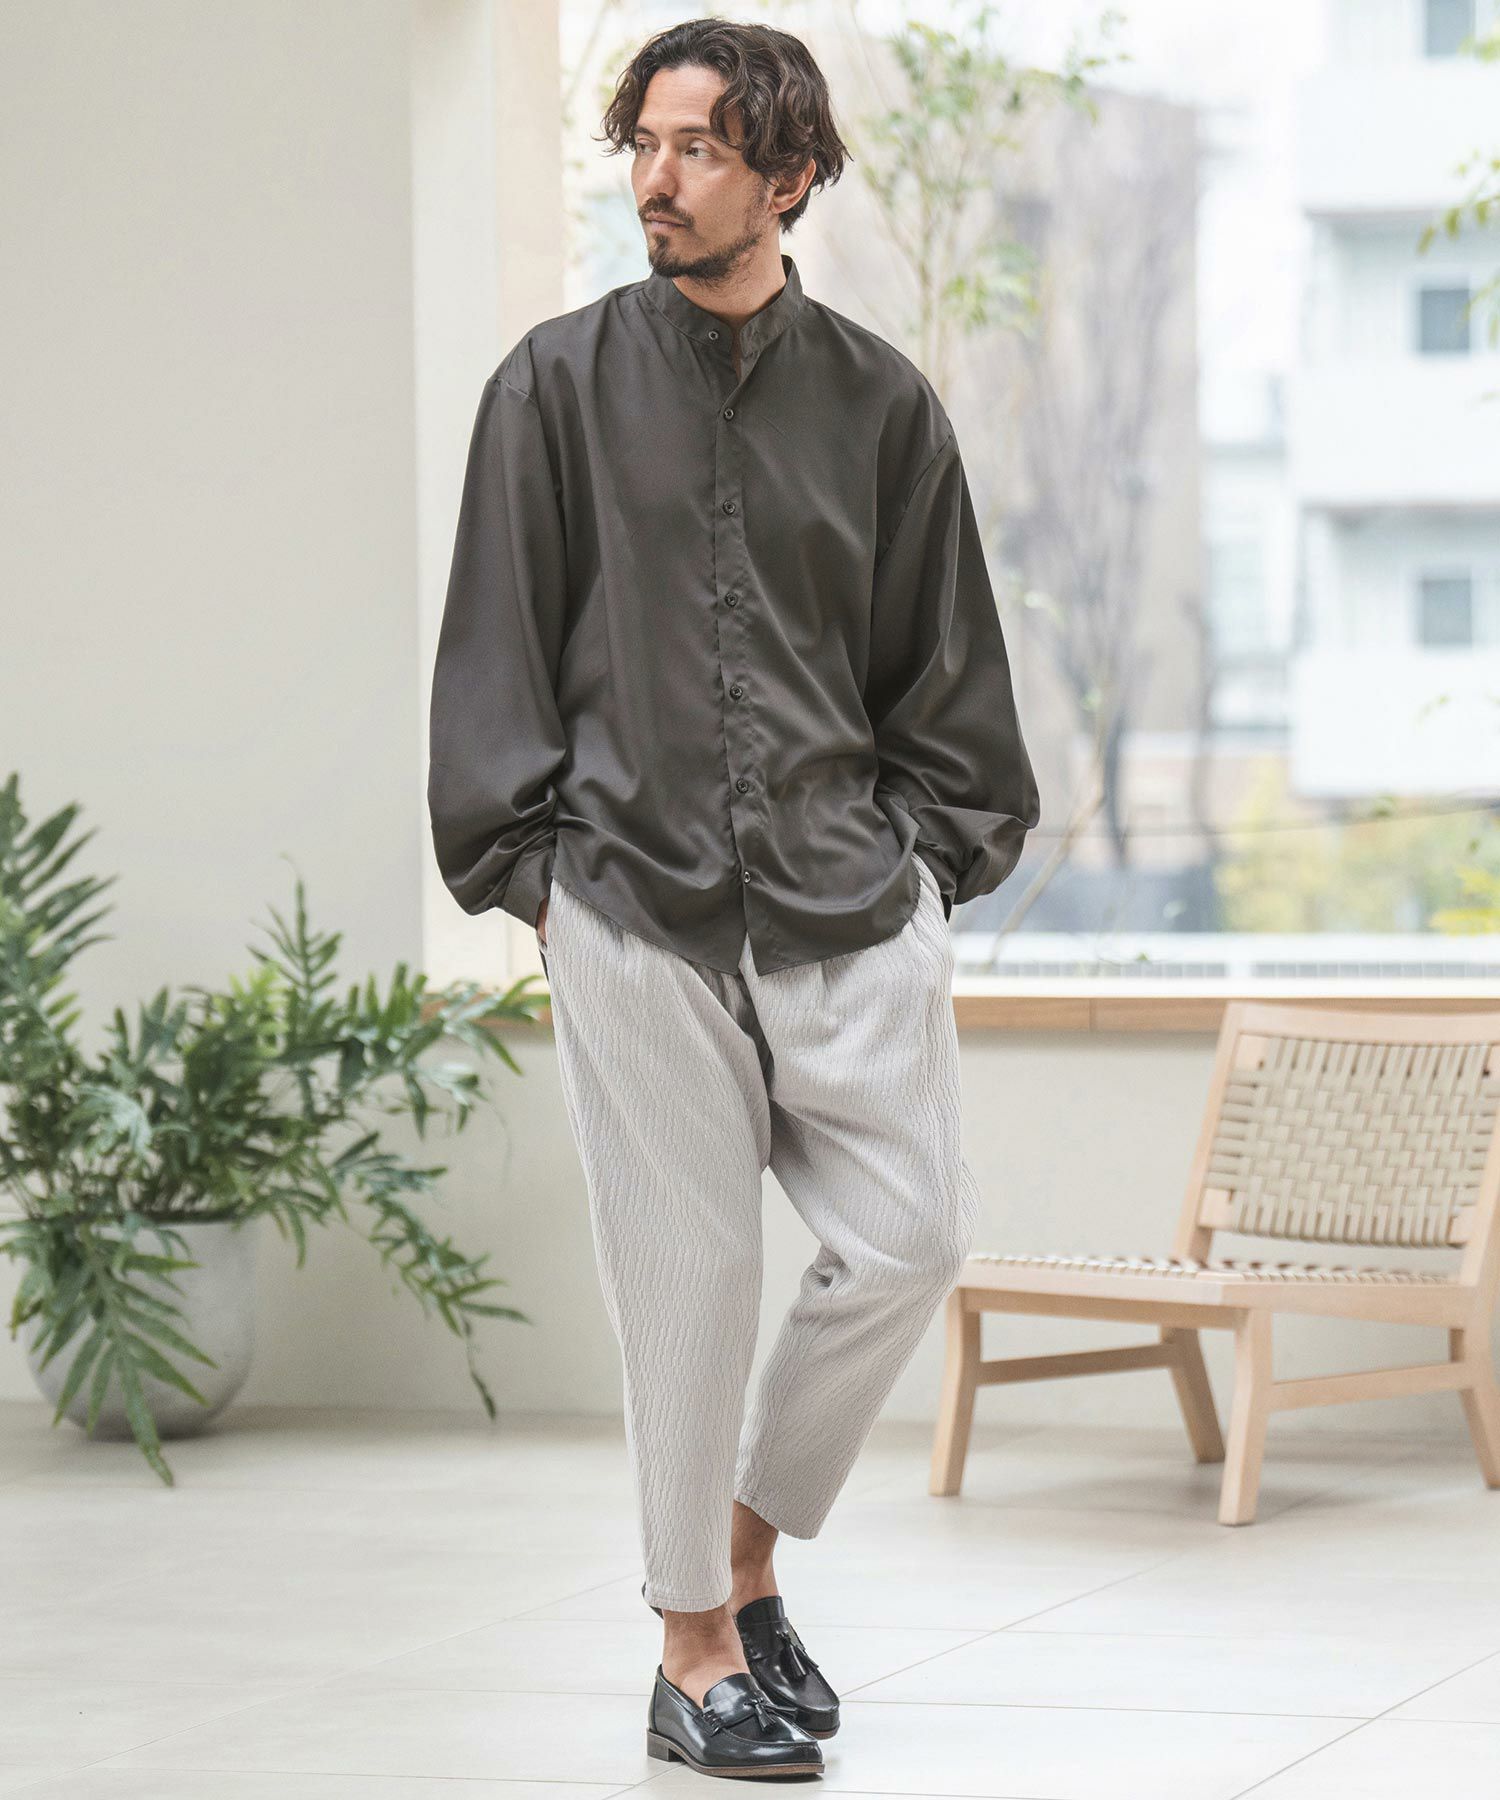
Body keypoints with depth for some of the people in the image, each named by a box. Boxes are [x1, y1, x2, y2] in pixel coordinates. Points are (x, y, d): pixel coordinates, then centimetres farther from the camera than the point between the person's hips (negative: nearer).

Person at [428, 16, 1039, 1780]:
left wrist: (927, 855, 7)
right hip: (634, 902, -2)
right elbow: (497, 653, 5)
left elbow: (946, 669, 14)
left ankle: (751, 1545, 20)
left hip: (851, 903, 2)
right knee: (686, 1281, -1)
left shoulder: (878, 401, 8)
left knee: (910, 1238, -3)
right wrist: (533, 872, 1)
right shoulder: (559, 386, 3)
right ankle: (694, 1645, 13)